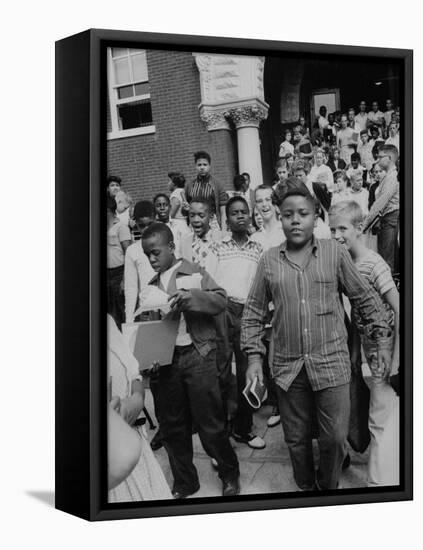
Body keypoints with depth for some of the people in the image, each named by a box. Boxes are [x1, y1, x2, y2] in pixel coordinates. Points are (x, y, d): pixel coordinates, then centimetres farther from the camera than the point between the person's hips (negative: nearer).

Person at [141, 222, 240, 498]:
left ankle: (230, 475, 21)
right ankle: (184, 482, 27)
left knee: (210, 421, 0)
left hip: (198, 354, -5)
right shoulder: (152, 284, 12)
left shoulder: (195, 273, -1)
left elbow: (221, 300, -9)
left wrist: (192, 296, -25)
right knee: (172, 424, 11)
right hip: (166, 358, 5)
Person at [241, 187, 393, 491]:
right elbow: (254, 312, 7)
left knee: (335, 437, 3)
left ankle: (329, 487, 31)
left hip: (332, 363, -1)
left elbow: (365, 297, 6)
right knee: (297, 439, 12)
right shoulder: (269, 260, 2)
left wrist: (381, 340, 5)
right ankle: (306, 488, 36)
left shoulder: (335, 252, -1)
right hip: (288, 368, 1)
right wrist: (254, 357, 0)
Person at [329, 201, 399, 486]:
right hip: (370, 351, 7)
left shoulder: (374, 264, -18)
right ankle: (390, 478, 31)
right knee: (385, 422, 18)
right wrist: (355, 350, 10)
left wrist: (396, 359, -20)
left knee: (382, 423, -2)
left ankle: (380, 483, 5)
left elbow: (400, 310, -19)